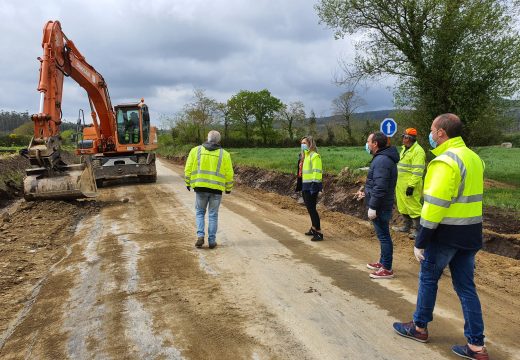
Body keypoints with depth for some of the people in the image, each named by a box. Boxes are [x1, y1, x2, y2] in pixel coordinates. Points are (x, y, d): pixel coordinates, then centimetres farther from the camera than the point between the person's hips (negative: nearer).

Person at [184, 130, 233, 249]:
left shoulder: (196, 150, 2)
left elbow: (188, 169, 4)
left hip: (200, 187, 1)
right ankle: (212, 241, 13)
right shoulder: (224, 154, 0)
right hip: (216, 189, 0)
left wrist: (188, 182, 17)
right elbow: (229, 174, 1)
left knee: (200, 212, 16)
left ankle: (200, 235, 1)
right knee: (213, 215, 10)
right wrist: (228, 188, 15)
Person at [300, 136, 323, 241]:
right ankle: (313, 228, 28)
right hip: (305, 186, 10)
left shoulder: (314, 156, -13)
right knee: (310, 208, 16)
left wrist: (314, 184, -23)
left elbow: (317, 172, -18)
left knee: (312, 208, -9)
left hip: (312, 185, -10)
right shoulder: (304, 155, 16)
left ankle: (319, 232, -5)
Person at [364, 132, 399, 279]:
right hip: (382, 205, 11)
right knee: (383, 235, 19)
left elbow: (380, 187, -26)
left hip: (380, 206, -11)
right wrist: (367, 191, 21)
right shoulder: (383, 158, 13)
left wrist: (372, 207, -23)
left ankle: (387, 269, 7)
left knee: (383, 235, -2)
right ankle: (383, 262, 33)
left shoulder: (381, 160, -21)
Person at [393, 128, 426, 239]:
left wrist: (411, 185, -24)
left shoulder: (418, 151, -16)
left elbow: (418, 171, -21)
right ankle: (406, 226, 32)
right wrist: (397, 181, 23)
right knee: (403, 206, 18)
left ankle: (418, 230, 7)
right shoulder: (404, 149, 14)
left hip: (410, 185, -10)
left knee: (414, 207, -3)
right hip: (401, 184, 10)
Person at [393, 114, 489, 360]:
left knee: (428, 279, 11)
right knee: (465, 286, 13)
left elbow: (434, 206, -23)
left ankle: (419, 327, 28)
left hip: (446, 234, -8)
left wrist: (420, 242, -18)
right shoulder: (473, 158, 11)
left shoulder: (444, 162, -19)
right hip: (471, 234, 8)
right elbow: (469, 197, 16)